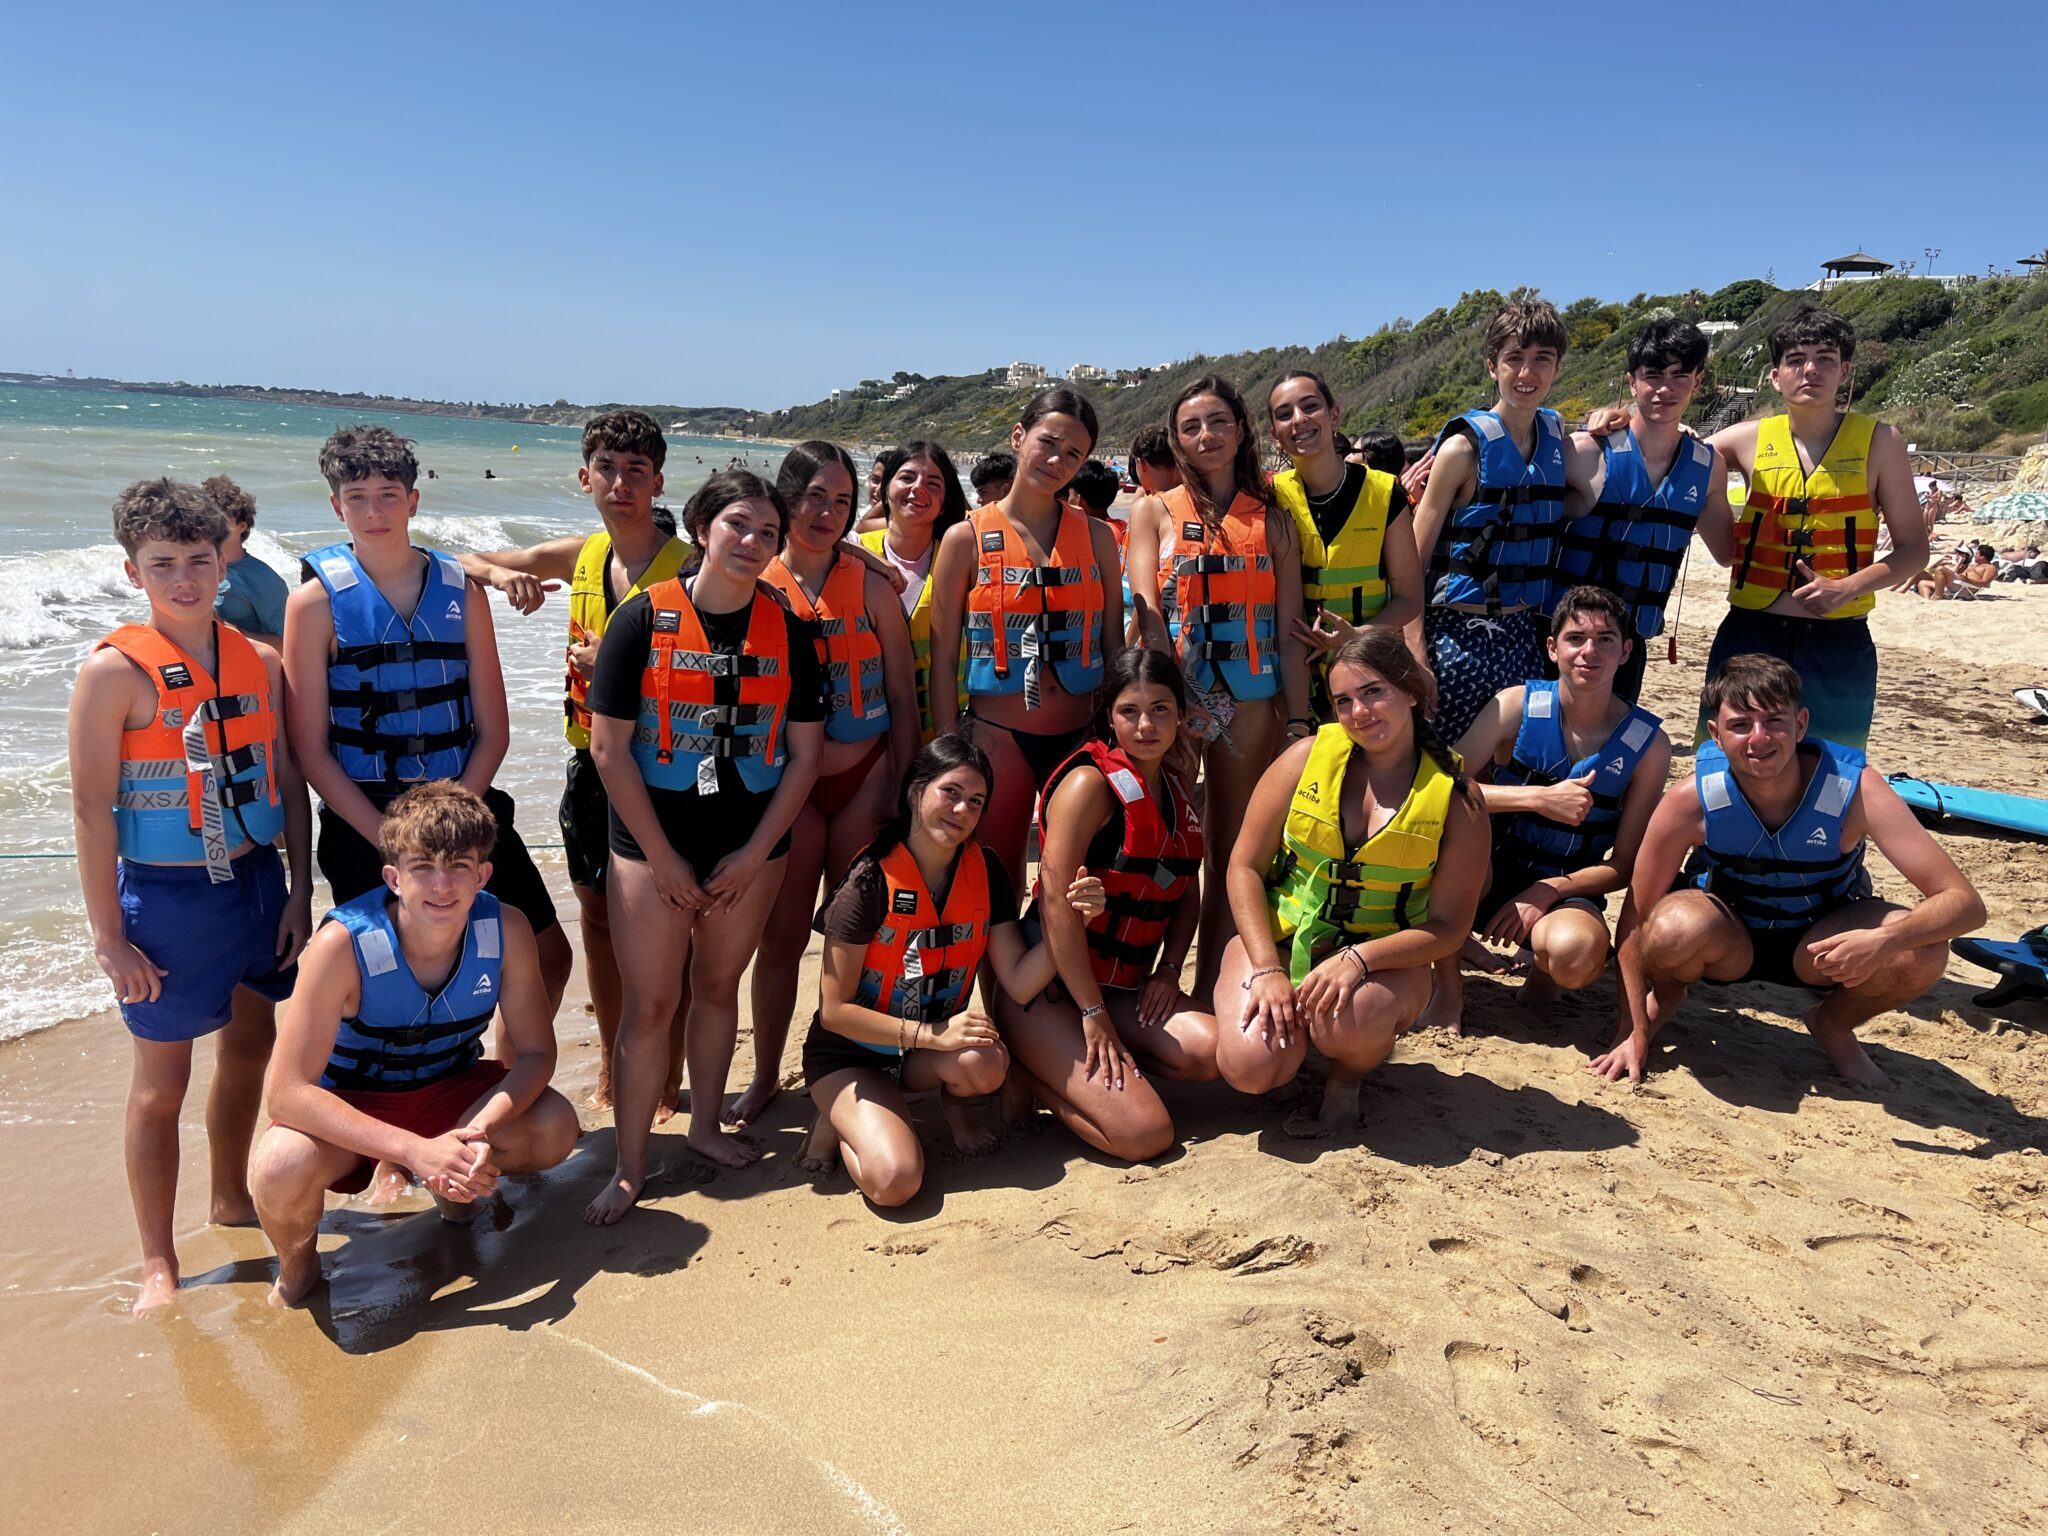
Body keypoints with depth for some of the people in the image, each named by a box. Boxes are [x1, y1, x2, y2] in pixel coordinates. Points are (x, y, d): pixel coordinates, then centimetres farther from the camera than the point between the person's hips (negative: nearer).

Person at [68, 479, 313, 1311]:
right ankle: (159, 1264, 18)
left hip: (257, 883, 5)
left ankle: (232, 1199, 41)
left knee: (250, 1049, 18)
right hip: (166, 898, -5)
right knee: (162, 1079, 5)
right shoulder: (116, 670, -12)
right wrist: (108, 934, -13)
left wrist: (300, 890, 6)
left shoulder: (259, 661, 2)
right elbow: (92, 809, -13)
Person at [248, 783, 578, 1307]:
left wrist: (480, 1131, -35)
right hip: (351, 1103, -3)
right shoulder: (343, 944, -31)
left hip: (451, 1087, 3)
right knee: (280, 1170, -34)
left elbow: (535, 1052, -14)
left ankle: (458, 1187, 11)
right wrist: (416, 1149, -42)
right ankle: (297, 1267, 3)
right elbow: (288, 1091, -32)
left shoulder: (507, 929, -22)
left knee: (555, 1129, -24)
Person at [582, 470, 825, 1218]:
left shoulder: (788, 630, 0)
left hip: (751, 845, 3)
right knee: (647, 1004, 0)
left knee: (718, 987, 16)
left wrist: (754, 854, -5)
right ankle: (629, 1169, 12)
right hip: (654, 842, -2)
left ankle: (706, 1124, 34)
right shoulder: (643, 619, -8)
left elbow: (803, 754, 1)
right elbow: (608, 748, -9)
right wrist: (663, 858, -10)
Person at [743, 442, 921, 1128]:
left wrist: (901, 787, -1)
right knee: (781, 937, 7)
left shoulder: (872, 586, 1)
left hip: (866, 776, 1)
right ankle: (766, 1075, 25)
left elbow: (902, 695, 4)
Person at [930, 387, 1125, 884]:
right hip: (998, 736, -2)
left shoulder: (1096, 536, 6)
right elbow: (942, 660, -1)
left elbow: (1113, 646, 9)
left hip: (1080, 735, 3)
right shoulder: (966, 539, -2)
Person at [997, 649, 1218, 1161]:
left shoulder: (1179, 788, 9)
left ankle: (1059, 1068, 1)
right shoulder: (1089, 783, -15)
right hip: (1048, 990, -7)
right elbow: (1057, 901, -21)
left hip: (1123, 988, 8)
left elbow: (1187, 890, 17)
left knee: (1208, 1050, -20)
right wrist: (1093, 1015, -20)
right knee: (1146, 1134, -19)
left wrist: (1169, 968, 0)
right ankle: (1027, 1071, 4)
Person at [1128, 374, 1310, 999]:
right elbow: (1147, 610, -4)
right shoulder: (1153, 512, 7)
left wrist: (1299, 719, -1)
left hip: (1252, 699, 2)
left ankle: (1209, 988, 14)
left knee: (1231, 850, 5)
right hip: (1175, 694, -1)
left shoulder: (1272, 519, 10)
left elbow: (1289, 628, 6)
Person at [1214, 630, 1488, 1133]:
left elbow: (1448, 925, -8)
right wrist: (1267, 970, -15)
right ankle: (1292, 1021, 13)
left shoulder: (1454, 797, -7)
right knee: (1250, 1067, -24)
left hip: (1383, 957, -1)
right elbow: (1245, 867, -4)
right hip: (1278, 939, 1)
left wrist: (1359, 958, -25)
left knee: (1348, 1023, -36)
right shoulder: (1307, 757, -4)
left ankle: (1347, 1077, 3)